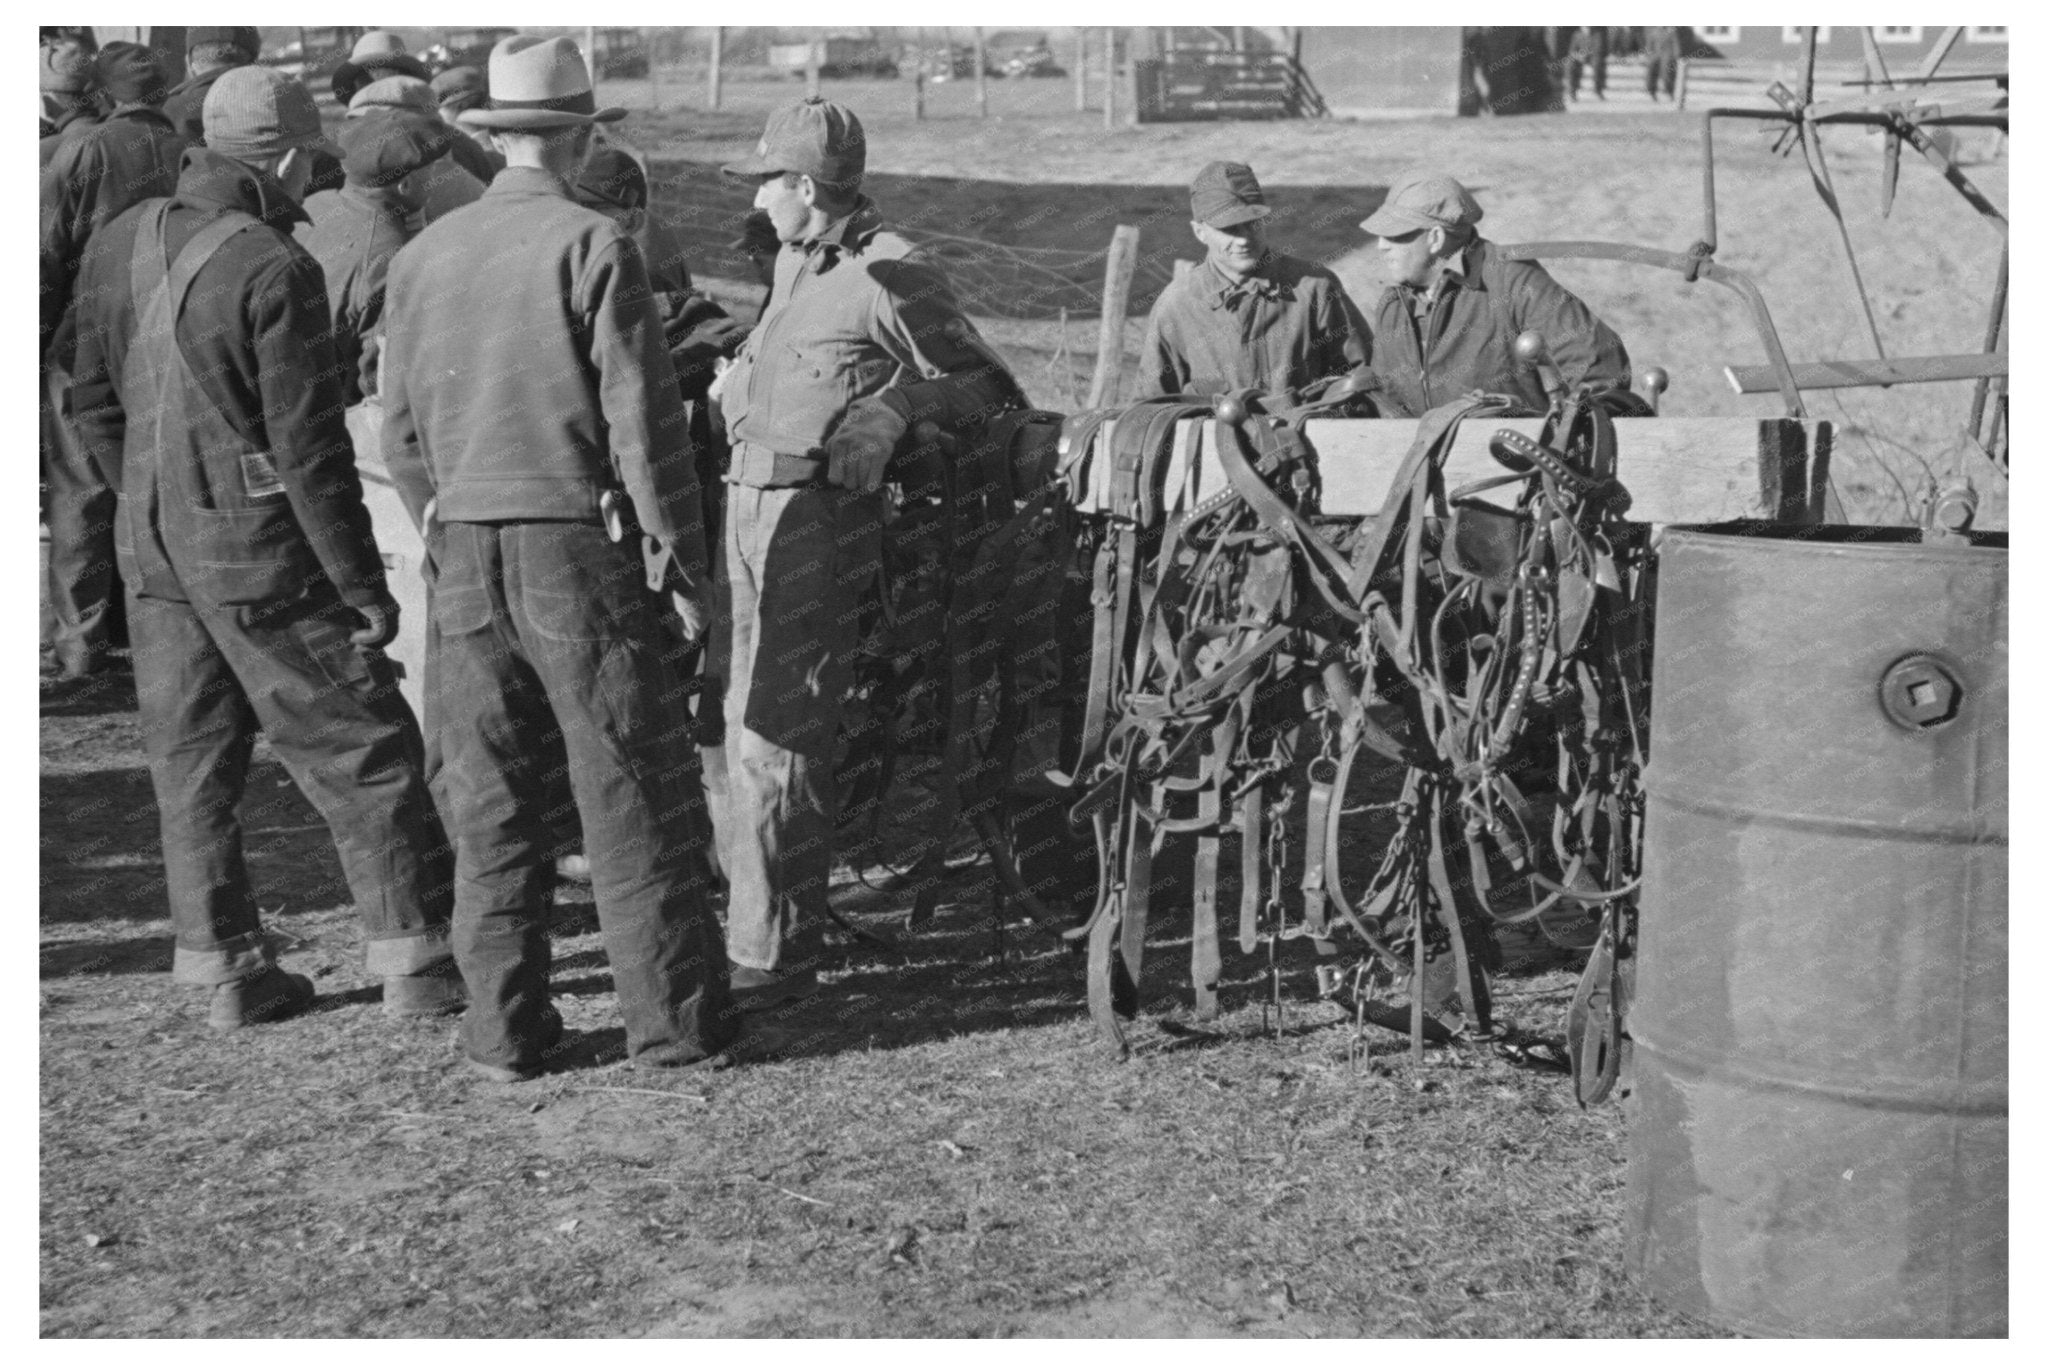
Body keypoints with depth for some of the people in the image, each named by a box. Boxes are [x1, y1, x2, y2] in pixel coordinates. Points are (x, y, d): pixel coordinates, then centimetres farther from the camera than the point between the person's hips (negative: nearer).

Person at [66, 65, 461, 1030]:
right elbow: (310, 450, -18)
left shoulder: (119, 245, 4)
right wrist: (362, 585, -12)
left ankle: (225, 968, 19)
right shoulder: (274, 270, -19)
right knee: (362, 749, 3)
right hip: (259, 547, -7)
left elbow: (94, 405, 11)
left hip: (150, 541, 7)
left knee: (190, 759, 13)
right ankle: (415, 959, 7)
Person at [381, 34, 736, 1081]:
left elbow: (399, 437, 10)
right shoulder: (593, 247, -9)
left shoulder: (422, 258, 7)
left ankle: (503, 1031, 15)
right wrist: (684, 561, -4)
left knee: (487, 798, 10)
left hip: (462, 557, 4)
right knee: (628, 796, 4)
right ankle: (672, 1021, 11)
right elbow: (643, 422, -11)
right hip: (581, 544, -4)